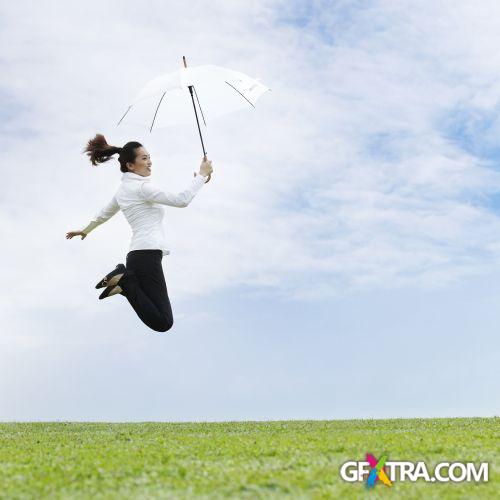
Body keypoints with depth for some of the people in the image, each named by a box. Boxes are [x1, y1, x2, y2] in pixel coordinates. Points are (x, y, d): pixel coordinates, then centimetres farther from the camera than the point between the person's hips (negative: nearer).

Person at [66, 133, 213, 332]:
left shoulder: (124, 188, 19)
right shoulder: (141, 186, -8)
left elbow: (104, 214, 35)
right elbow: (181, 200, -15)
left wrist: (85, 230, 53)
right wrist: (202, 174, -4)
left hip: (137, 254, 10)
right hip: (147, 255, -10)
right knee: (163, 322, -16)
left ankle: (123, 280, 4)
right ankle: (125, 281, -13)